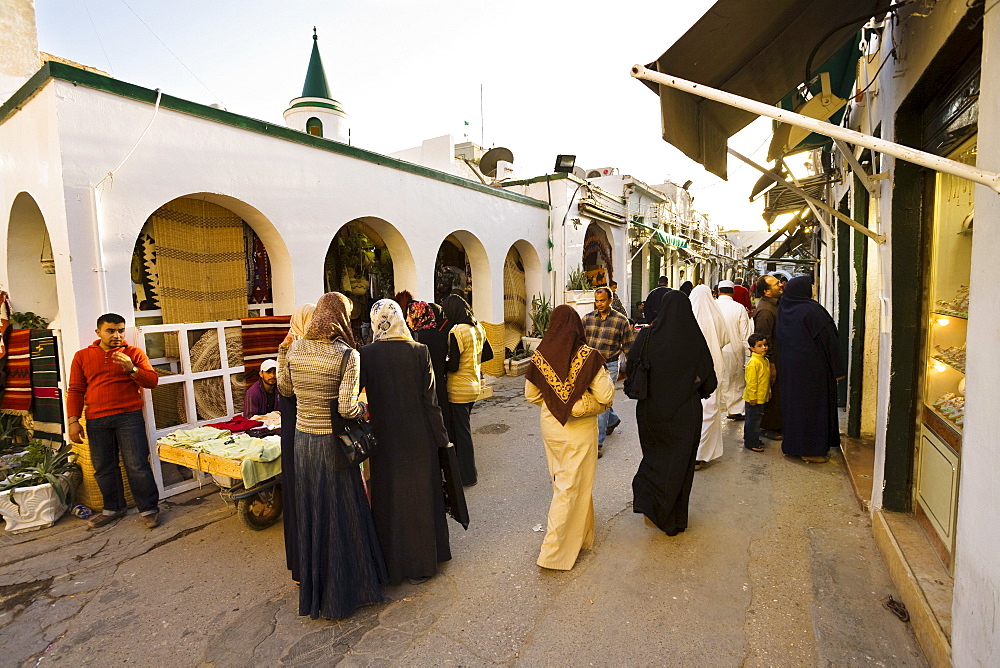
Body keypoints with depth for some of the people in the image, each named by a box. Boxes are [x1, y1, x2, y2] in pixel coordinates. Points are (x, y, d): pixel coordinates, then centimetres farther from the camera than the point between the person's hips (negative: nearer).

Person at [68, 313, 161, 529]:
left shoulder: (134, 353, 4)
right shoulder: (82, 357, 10)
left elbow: (152, 381, -1)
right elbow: (75, 390, 10)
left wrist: (131, 369, -19)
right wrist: (73, 421, 3)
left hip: (129, 417, -3)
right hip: (96, 421, 3)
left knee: (137, 466, -4)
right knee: (103, 468, 11)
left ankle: (149, 509, 5)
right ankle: (113, 508, 28)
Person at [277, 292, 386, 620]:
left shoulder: (295, 350, -2)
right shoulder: (347, 354, -18)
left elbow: (285, 388, 14)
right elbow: (347, 408, -22)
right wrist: (365, 408, -1)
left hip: (303, 442, 5)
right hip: (334, 444, -5)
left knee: (311, 515, 19)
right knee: (343, 515, 12)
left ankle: (315, 589, 38)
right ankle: (346, 589, 30)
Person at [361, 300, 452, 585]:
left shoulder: (365, 355, -10)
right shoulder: (419, 351, -10)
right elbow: (430, 399, -9)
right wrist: (441, 438, 0)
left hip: (384, 437, 1)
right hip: (418, 437, 0)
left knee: (388, 498, 17)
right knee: (419, 497, 15)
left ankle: (391, 565, 32)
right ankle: (421, 564, 29)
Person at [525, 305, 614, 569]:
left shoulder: (540, 356, -8)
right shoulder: (589, 356, -17)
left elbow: (531, 395, 1)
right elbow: (605, 396, -16)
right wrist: (605, 376, 3)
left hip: (550, 426, 4)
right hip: (580, 430, -4)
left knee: (561, 480, 23)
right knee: (572, 486, 8)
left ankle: (581, 531, 45)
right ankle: (554, 551, 13)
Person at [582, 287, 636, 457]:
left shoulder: (621, 320, -5)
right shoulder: (587, 318, 3)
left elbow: (628, 347, 1)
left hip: (609, 366, -4)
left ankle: (598, 442, 4)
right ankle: (613, 419, 47)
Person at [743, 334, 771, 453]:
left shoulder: (765, 360, 9)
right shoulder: (753, 362, -19)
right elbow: (751, 381, -20)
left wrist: (768, 393, 22)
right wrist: (752, 397, -20)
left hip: (761, 397, 9)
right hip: (754, 398, -9)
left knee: (755, 420, 18)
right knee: (753, 421, 0)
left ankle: (753, 440, 29)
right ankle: (751, 443, 8)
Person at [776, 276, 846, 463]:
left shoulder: (783, 310, 3)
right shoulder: (812, 310, -16)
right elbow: (829, 341, -13)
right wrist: (838, 369, -7)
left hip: (788, 366, 7)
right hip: (811, 367, -7)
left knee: (792, 402, 14)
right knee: (812, 404, 3)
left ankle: (791, 444, 24)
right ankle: (809, 449, 10)